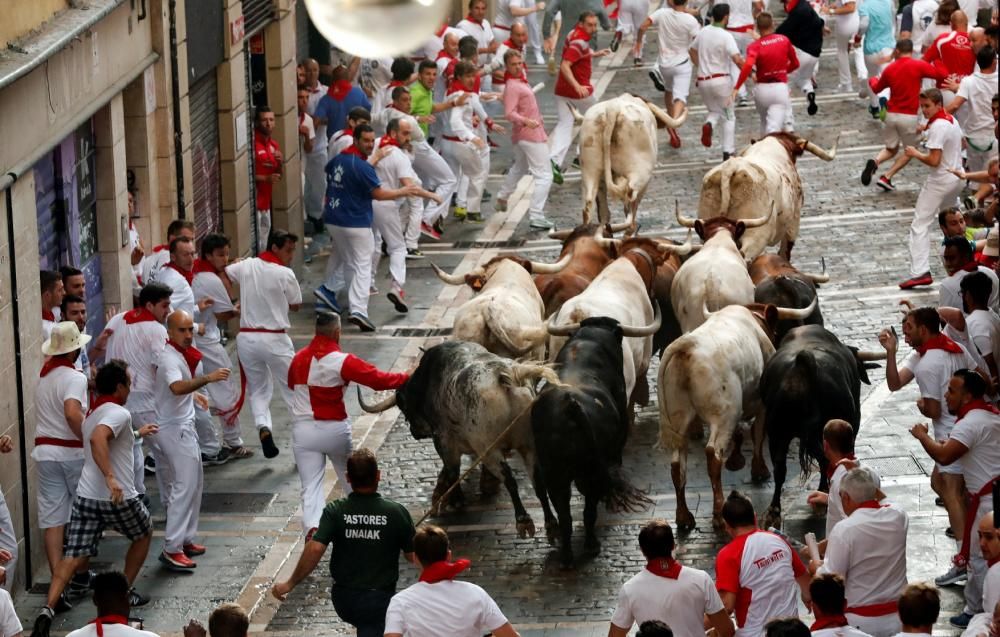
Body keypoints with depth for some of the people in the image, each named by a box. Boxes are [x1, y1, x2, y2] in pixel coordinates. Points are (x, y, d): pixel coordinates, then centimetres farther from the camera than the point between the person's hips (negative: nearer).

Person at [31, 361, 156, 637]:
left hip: (86, 496, 6)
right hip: (118, 497, -6)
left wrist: (137, 433, 51)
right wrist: (110, 477, -39)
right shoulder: (119, 413, -12)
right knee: (143, 535, 23)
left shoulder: (93, 413, 16)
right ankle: (125, 592, 28)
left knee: (73, 557, -1)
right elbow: (98, 439, -33)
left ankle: (48, 609, -19)